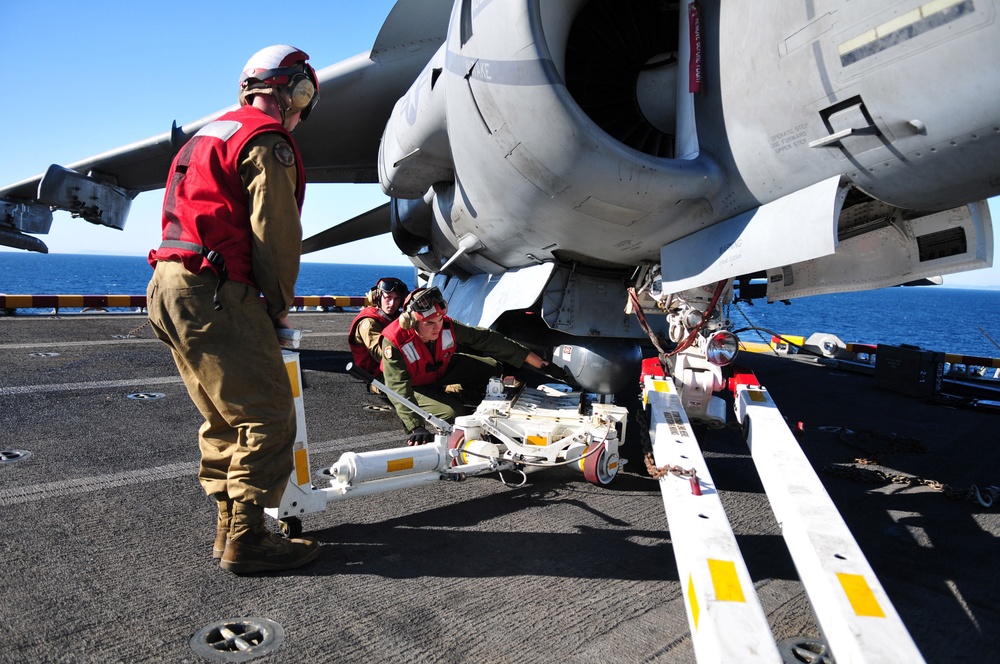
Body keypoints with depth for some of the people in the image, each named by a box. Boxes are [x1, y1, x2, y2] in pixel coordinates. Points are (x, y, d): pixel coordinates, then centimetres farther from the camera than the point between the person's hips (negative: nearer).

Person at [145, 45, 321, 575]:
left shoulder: (210, 134, 25)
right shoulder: (267, 141, -5)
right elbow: (276, 234, -12)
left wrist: (263, 302, 18)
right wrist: (280, 304, 2)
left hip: (169, 285, 10)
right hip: (211, 291, -10)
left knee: (227, 418, 16)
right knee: (267, 415, -6)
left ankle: (230, 530, 23)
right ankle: (247, 541, -1)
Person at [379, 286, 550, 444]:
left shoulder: (446, 326, -26)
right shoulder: (394, 342, -37)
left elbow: (487, 339, -19)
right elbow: (398, 387, -41)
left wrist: (531, 358, -16)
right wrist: (416, 427, -52)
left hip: (442, 370, 5)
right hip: (415, 386, -5)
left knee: (493, 368, -2)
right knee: (453, 413, -27)